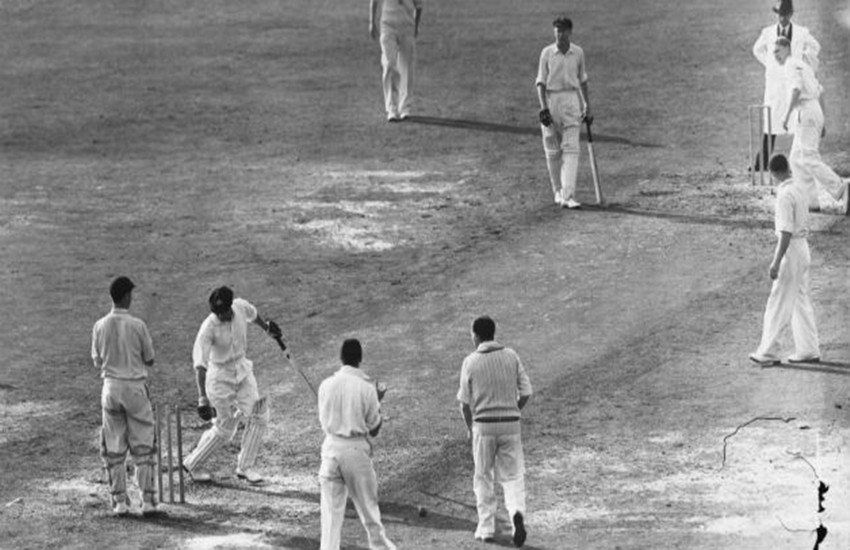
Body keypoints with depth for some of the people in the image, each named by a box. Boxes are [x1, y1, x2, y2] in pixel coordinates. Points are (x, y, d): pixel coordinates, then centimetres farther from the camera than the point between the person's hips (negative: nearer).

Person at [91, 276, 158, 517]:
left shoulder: (100, 326, -2)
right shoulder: (137, 325, -10)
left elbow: (97, 361, 8)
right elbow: (149, 359, -1)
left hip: (111, 386, 2)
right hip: (135, 386, -2)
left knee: (114, 449, 9)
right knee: (143, 446, 5)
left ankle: (119, 501, 7)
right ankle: (147, 500, 2)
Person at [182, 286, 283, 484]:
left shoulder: (241, 307, -14)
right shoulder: (209, 327, -29)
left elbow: (253, 315, 13)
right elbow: (200, 365, -32)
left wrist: (267, 328, 32)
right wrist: (202, 398, -40)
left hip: (243, 370, 6)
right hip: (220, 377, -6)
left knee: (258, 416, -3)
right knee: (225, 429, 3)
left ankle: (245, 467, 9)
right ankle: (193, 464, 23)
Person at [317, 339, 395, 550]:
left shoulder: (326, 385, -2)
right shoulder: (366, 388, -9)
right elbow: (374, 429, -2)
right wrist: (378, 401, 11)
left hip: (332, 447, 2)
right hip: (357, 449, -2)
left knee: (331, 509, 5)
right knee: (367, 503, 14)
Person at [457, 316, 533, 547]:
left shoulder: (471, 362, -5)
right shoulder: (511, 356, 2)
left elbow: (464, 401, -1)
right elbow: (526, 392, 2)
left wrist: (469, 427, 14)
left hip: (483, 424, -1)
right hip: (510, 423, 2)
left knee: (483, 478, 12)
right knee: (513, 475, 6)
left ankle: (486, 528, 13)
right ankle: (517, 512, -21)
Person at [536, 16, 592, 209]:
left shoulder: (578, 53, 5)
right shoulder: (547, 53, -1)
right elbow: (541, 82, -1)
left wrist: (587, 105, 15)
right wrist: (543, 108, -11)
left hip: (572, 100, 1)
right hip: (551, 100, -1)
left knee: (571, 148, -10)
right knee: (552, 150, 5)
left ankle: (568, 195, -17)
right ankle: (558, 191, 21)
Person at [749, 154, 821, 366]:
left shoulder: (785, 195, -20)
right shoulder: (799, 189, 6)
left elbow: (786, 232, -23)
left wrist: (776, 262, -22)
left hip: (790, 248, -9)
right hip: (803, 247, 9)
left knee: (779, 304, -2)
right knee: (801, 302, 15)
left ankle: (769, 352, 2)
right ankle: (808, 350, 19)